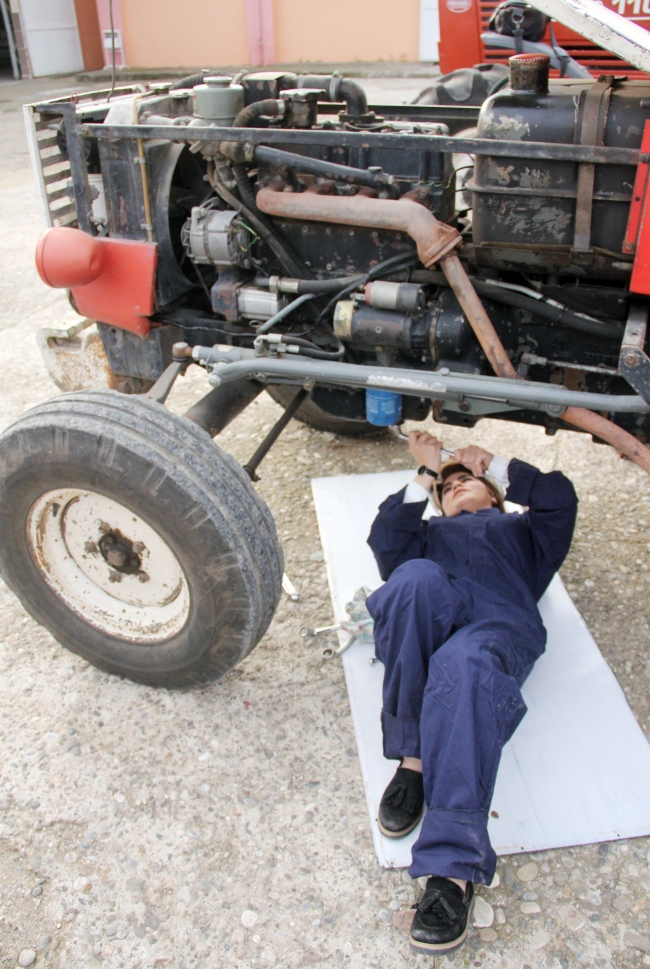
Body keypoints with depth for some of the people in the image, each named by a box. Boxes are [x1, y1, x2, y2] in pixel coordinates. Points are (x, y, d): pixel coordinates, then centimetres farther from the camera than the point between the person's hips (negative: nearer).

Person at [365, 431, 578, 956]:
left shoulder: (522, 530, 41)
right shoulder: (430, 532, 42)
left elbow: (559, 496, 19)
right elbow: (387, 542, 18)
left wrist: (494, 464, 26)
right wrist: (426, 474, 17)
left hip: (502, 621, -1)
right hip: (430, 616, 2)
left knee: (465, 664, -38)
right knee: (415, 578, -35)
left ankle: (455, 868, -43)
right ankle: (412, 759, -27)